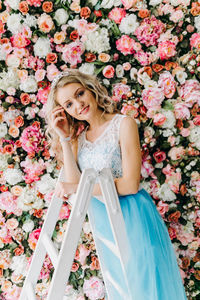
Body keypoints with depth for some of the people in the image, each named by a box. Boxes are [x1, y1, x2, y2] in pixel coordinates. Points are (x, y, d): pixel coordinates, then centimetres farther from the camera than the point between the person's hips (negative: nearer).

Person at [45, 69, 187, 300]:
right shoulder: (78, 137, 7)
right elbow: (74, 185, -7)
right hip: (102, 226, 6)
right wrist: (64, 139, -7)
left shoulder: (123, 124, -9)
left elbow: (130, 184, -17)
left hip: (132, 218, -5)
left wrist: (80, 187, -16)